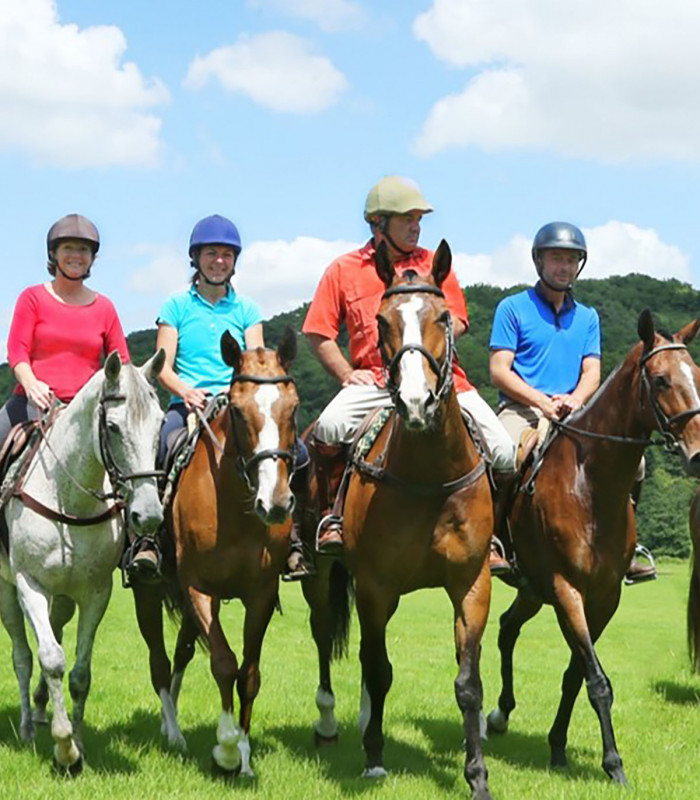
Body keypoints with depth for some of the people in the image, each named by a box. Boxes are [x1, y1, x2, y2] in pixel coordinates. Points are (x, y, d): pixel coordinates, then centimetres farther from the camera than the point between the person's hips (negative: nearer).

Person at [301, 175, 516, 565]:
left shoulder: (434, 264, 15)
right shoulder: (344, 270, 10)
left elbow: (459, 322, 14)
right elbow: (319, 334, 9)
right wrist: (347, 375, -5)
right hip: (373, 381, -1)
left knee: (504, 452, -14)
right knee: (330, 427, -32)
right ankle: (332, 516, -11)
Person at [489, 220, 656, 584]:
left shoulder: (587, 317, 18)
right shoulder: (513, 308, 4)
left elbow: (592, 372, 9)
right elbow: (499, 370, -4)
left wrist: (574, 399, -14)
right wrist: (542, 401, -17)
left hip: (574, 413, 4)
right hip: (522, 408, -4)